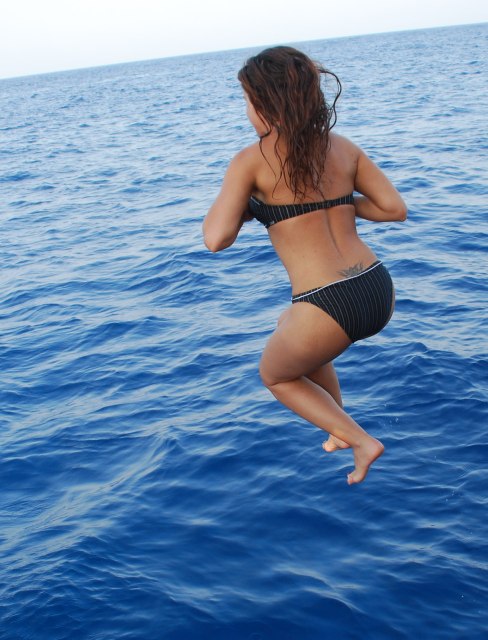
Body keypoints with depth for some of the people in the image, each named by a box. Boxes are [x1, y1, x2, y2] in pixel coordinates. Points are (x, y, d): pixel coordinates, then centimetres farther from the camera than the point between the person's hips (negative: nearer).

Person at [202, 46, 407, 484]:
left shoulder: (252, 161, -6)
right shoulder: (343, 147, 9)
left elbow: (216, 239, -15)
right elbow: (396, 209, 8)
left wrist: (235, 206, 7)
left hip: (329, 310, -6)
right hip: (380, 293, 7)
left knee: (276, 376, 27)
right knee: (289, 327, 38)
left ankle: (361, 440, 16)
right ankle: (340, 425, 40)